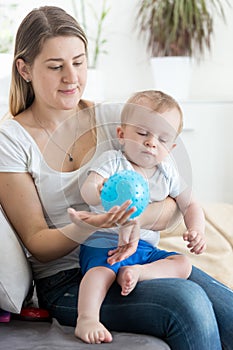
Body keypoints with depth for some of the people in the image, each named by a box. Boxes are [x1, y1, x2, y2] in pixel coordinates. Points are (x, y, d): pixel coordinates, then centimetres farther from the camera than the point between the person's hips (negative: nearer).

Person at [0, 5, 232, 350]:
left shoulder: (113, 118, 6)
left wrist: (134, 215, -22)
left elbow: (171, 206, 2)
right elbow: (37, 244, -6)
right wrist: (86, 227, -27)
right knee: (186, 302, -28)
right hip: (65, 280, -3)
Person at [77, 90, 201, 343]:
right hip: (105, 241, -5)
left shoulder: (166, 172, 12)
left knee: (183, 264, -15)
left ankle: (137, 272, -30)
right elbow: (87, 189, -18)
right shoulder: (112, 161, -2)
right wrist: (100, 193, -43)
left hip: (145, 246, 5)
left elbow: (189, 204, 17)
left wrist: (197, 230, -4)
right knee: (101, 270, -35)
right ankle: (86, 320, -42)